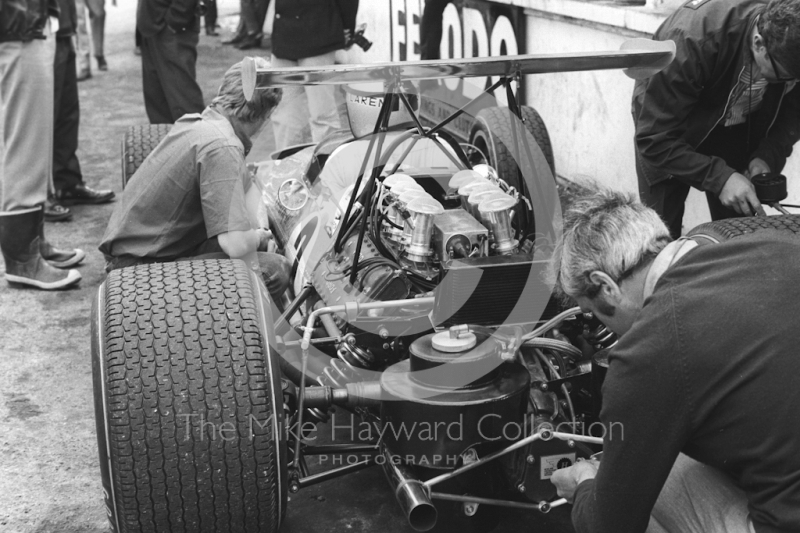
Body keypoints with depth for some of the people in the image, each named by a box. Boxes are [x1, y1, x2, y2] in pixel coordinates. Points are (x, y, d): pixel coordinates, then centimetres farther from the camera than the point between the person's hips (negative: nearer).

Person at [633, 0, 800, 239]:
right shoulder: (692, 39, -37)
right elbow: (654, 138, -33)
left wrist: (767, 156, -24)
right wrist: (720, 177, -40)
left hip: (739, 131, 4)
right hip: (666, 124, -4)